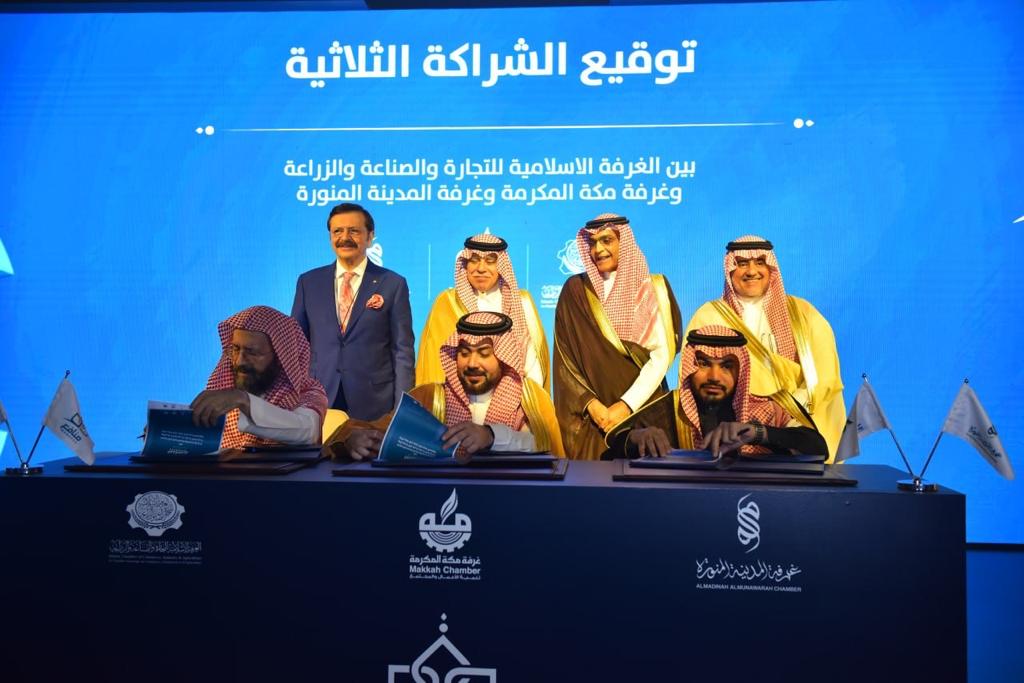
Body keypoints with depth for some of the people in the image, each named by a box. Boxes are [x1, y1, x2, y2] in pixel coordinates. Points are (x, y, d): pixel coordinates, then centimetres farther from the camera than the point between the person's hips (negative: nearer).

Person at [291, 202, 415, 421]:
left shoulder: (393, 284, -1)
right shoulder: (308, 282, 7)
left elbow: (402, 350, -2)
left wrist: (401, 409, -6)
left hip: (374, 404, -2)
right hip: (318, 401, 2)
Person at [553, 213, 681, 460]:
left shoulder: (654, 288, 3)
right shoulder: (575, 290, 4)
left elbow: (661, 356, -4)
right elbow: (565, 357, -1)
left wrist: (626, 405, -13)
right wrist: (592, 404, -12)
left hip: (643, 410, 0)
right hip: (589, 417, 0)